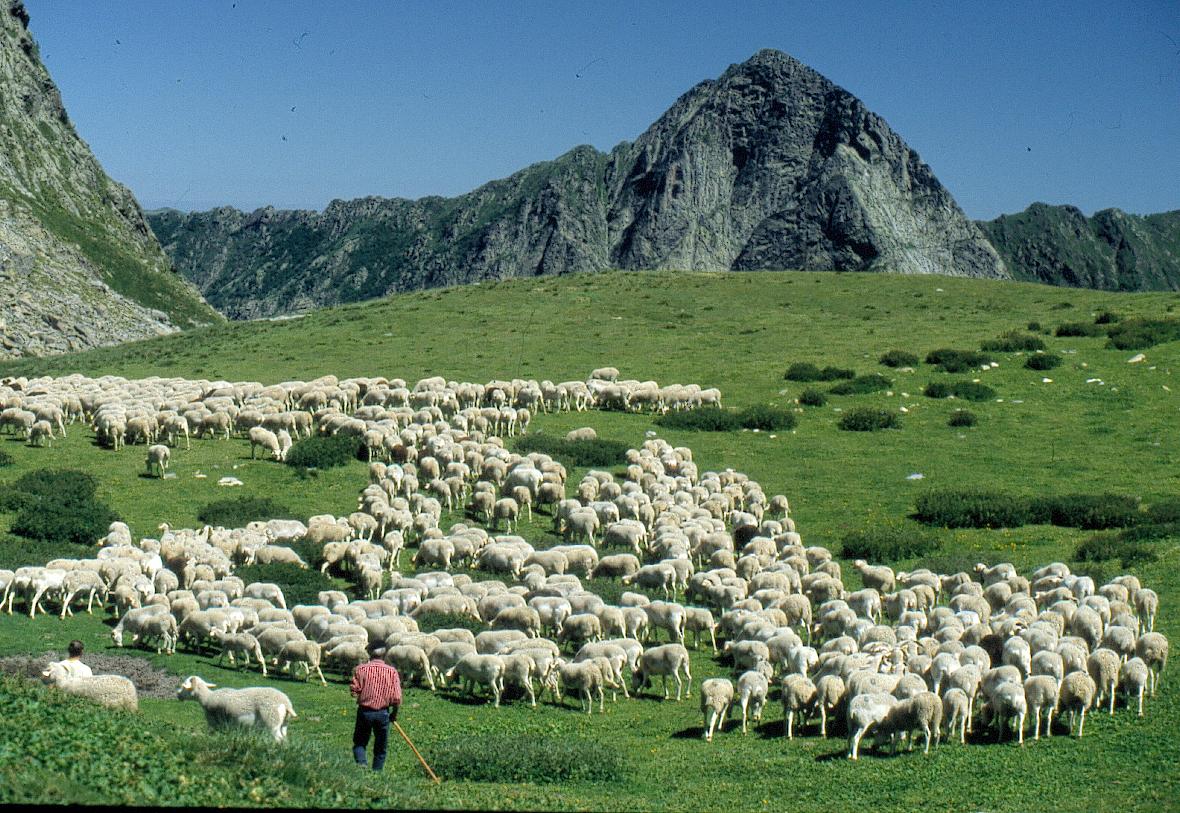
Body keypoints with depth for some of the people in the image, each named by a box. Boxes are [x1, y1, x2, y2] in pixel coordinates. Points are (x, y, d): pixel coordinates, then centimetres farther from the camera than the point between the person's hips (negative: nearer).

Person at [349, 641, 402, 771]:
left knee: (359, 742, 14)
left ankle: (361, 763, -10)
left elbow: (354, 690, -12)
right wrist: (394, 713, 7)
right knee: (380, 748, 13)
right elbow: (396, 697, -8)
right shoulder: (392, 671, -6)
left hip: (364, 711, 0)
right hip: (383, 713, 0)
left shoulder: (361, 669, -7)